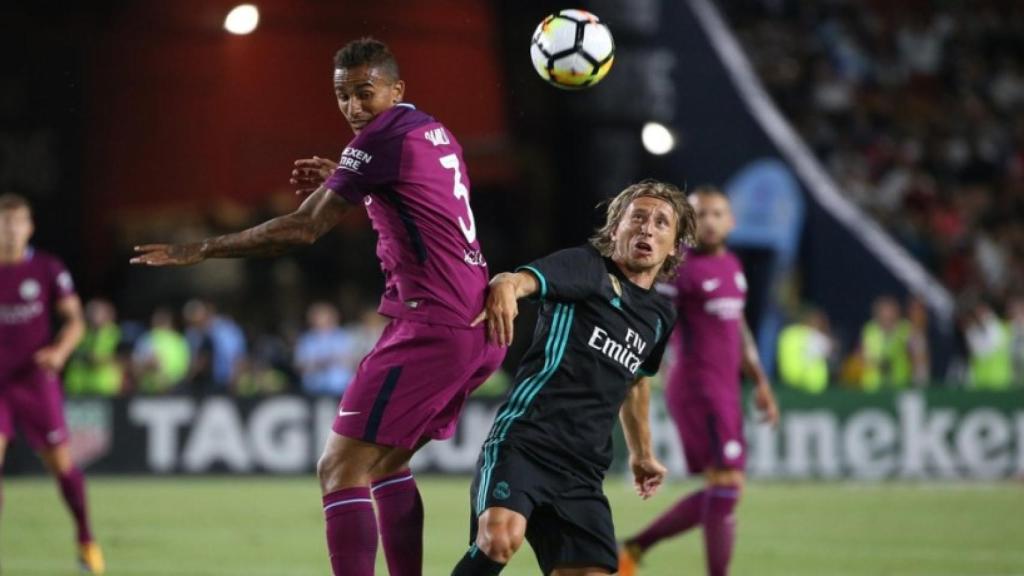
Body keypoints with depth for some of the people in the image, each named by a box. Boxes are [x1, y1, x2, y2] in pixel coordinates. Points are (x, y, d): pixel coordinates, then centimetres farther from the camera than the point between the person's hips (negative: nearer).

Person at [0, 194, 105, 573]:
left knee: (60, 463, 2)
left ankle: (86, 539, 24)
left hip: (36, 381, -1)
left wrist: (59, 351, -18)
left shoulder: (48, 270, -3)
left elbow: (75, 320, 1)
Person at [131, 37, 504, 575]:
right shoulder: (435, 132, 17)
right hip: (481, 328, 10)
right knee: (386, 465, 20)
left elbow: (302, 228, -12)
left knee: (339, 468, -9)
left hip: (433, 328, -10)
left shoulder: (383, 137, -10)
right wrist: (342, 184, 22)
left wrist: (200, 250, -6)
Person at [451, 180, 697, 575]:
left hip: (582, 472, 7)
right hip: (523, 441, -7)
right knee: (501, 538, -32)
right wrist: (505, 288, -44)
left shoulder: (660, 316, 21)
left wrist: (642, 453, 48)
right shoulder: (589, 268, 1)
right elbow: (520, 279, -20)